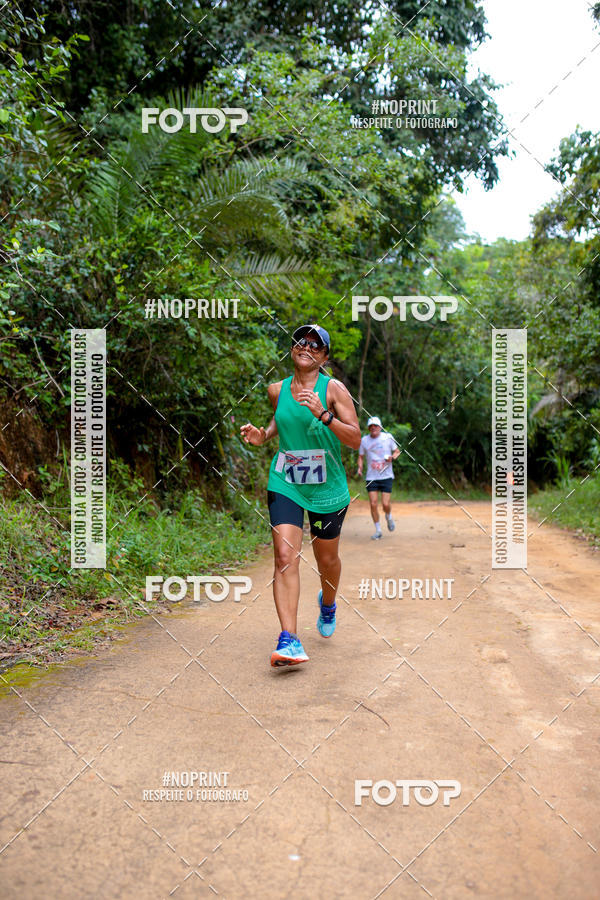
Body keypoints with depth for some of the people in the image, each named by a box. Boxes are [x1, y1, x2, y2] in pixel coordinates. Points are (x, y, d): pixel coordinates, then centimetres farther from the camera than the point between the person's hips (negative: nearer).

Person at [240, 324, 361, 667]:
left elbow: (356, 440, -14)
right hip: (284, 484, 2)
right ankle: (289, 640, -13)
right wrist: (263, 435, 5)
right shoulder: (277, 390, 3)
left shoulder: (333, 389, -9)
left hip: (327, 488, -1)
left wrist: (322, 415, -28)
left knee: (327, 559, 14)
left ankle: (328, 604, 46)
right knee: (285, 557, -13)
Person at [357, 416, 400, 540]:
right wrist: (360, 467, -5)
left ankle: (389, 517, 29)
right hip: (371, 477, 1)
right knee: (373, 504, -6)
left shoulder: (388, 437, 0)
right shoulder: (364, 440, 3)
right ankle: (378, 531, 10)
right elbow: (361, 456, 13)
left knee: (386, 504, -7)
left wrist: (392, 457, -11)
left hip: (386, 476, -1)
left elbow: (397, 451, 11)